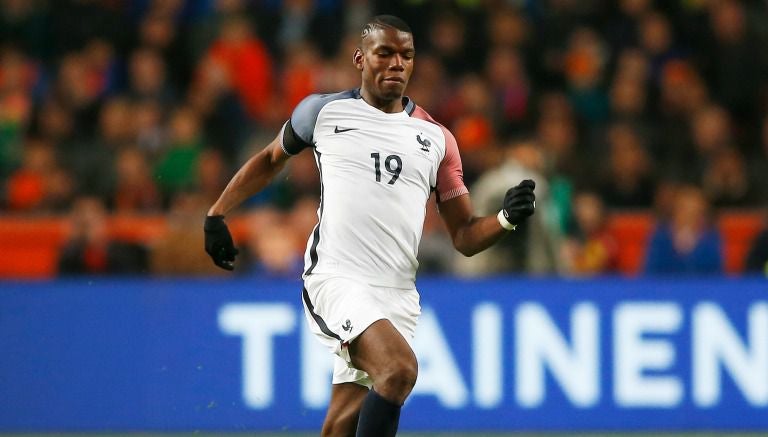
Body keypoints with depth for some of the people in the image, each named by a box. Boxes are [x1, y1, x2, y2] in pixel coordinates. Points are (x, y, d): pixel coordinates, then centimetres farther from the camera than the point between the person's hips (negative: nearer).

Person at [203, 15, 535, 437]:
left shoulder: (435, 138, 12)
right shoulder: (324, 111, 6)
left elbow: (464, 238, 12)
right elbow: (270, 160, 24)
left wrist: (506, 218, -7)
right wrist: (217, 214, 18)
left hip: (397, 295, 4)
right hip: (336, 278, -4)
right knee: (399, 369, -30)